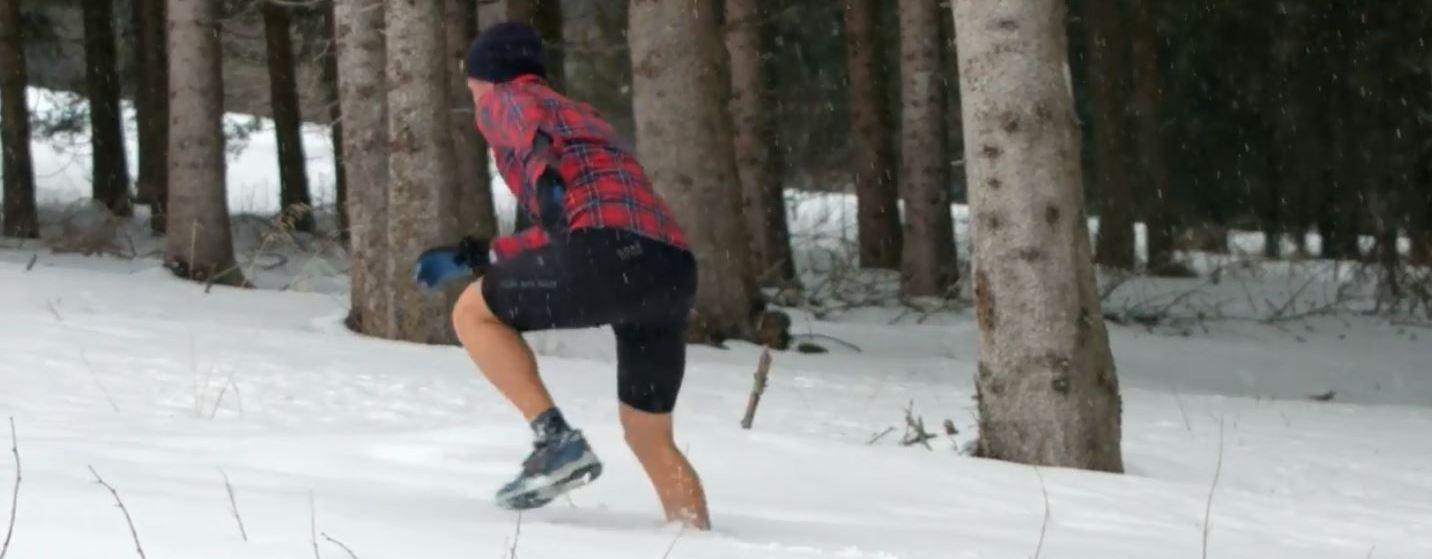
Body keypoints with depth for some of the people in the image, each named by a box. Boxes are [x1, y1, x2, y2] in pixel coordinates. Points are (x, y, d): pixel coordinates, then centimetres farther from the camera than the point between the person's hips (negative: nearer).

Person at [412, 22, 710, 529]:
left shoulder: (503, 98, 16)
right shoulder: (578, 113, 38)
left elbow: (526, 125, -10)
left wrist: (544, 175, -30)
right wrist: (475, 256, 48)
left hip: (609, 250, -7)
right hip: (674, 269, 8)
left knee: (473, 313, 11)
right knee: (650, 436, 21)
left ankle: (555, 438, -4)